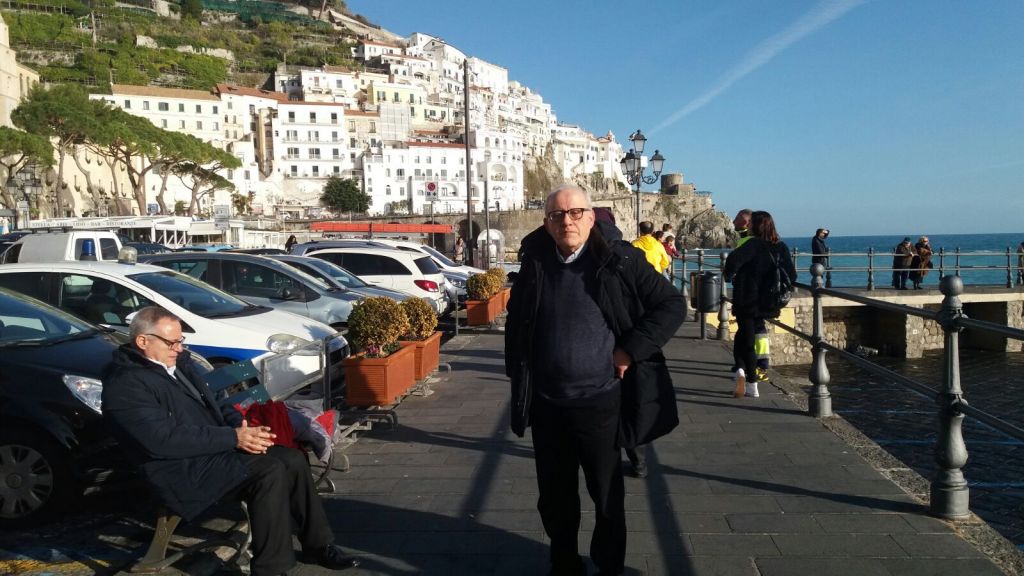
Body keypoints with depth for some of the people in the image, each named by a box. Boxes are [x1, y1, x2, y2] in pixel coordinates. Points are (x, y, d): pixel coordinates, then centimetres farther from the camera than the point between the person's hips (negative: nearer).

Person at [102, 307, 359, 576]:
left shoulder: (179, 362, 14)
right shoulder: (125, 385, -14)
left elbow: (211, 405, 21)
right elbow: (163, 439, -24)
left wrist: (240, 426, -2)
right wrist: (233, 437, -23)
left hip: (216, 449, 9)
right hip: (186, 470, -9)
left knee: (293, 459, -6)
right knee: (269, 471, -26)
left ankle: (318, 544, 6)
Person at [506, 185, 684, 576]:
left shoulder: (619, 260, -9)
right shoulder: (535, 263, 2)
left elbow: (672, 305, -5)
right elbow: (516, 323, 15)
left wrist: (631, 351, -11)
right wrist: (517, 376, 11)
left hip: (601, 402, -3)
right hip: (547, 405, 3)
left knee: (608, 496, 12)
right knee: (554, 498, 16)